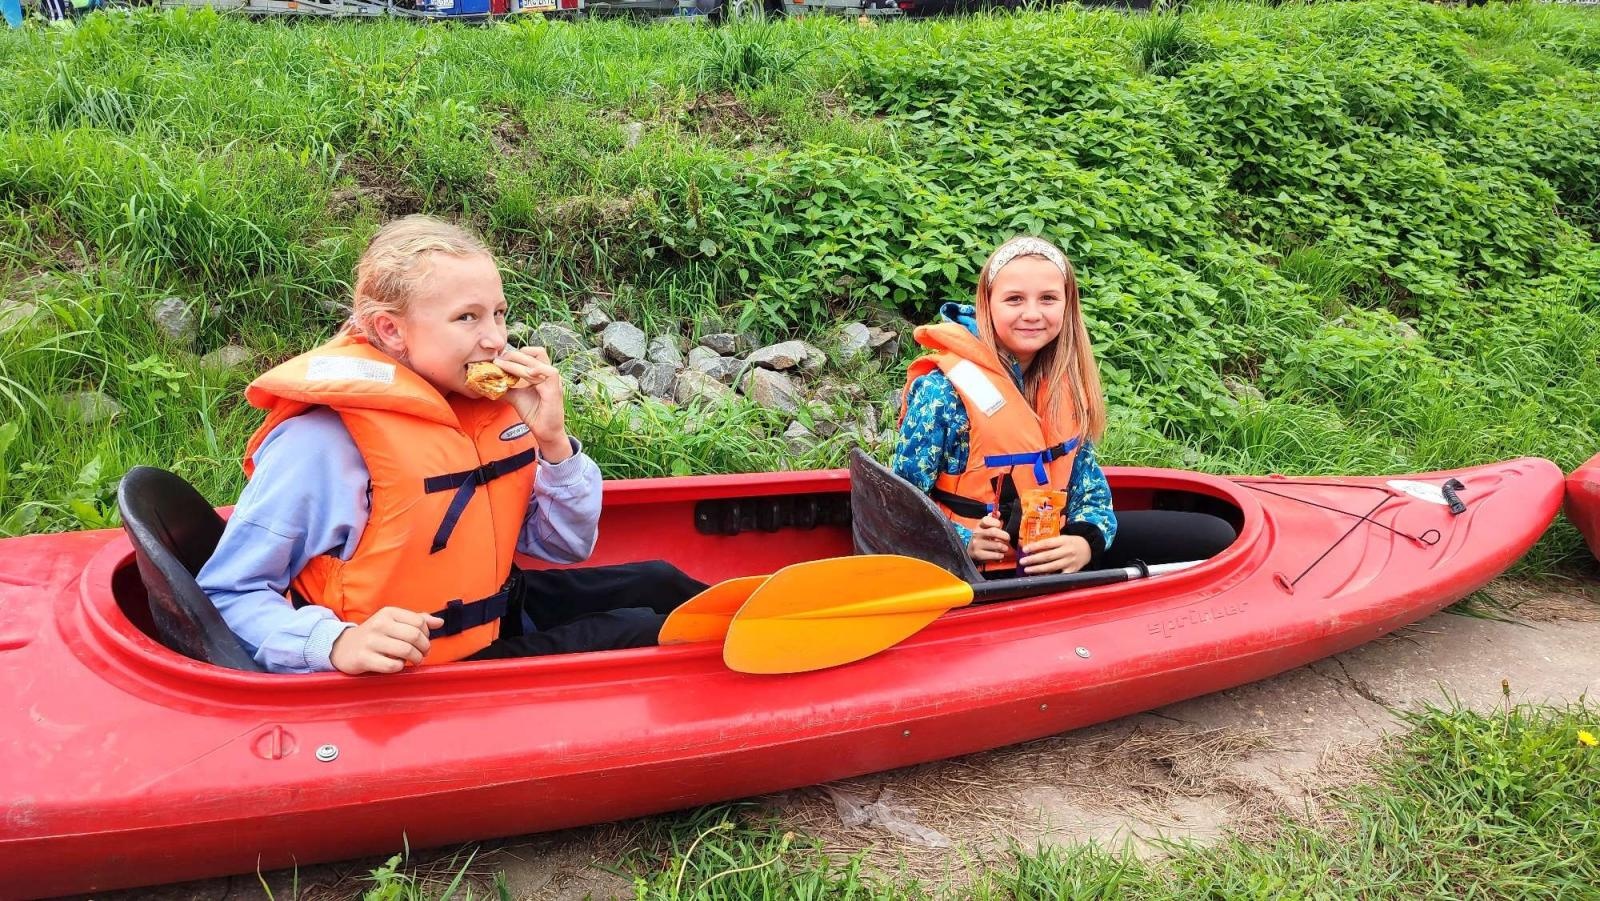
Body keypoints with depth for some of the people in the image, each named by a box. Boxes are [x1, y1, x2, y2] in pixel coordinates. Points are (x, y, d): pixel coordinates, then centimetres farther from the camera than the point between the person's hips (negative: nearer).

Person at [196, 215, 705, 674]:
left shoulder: (485, 400, -3)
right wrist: (339, 643, -37)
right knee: (634, 633, -11)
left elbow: (568, 545, 3)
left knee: (655, 583, 7)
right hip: (418, 674, -7)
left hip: (499, 612, 7)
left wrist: (552, 440, -14)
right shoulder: (323, 442, -24)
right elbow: (228, 595, -19)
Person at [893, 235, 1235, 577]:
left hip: (1056, 549, 7)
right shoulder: (944, 389, -16)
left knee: (1213, 536, 9)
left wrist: (1086, 542, -13)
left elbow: (1088, 483, 7)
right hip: (982, 568, -7)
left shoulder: (1065, 382, 2)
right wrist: (966, 543, -27)